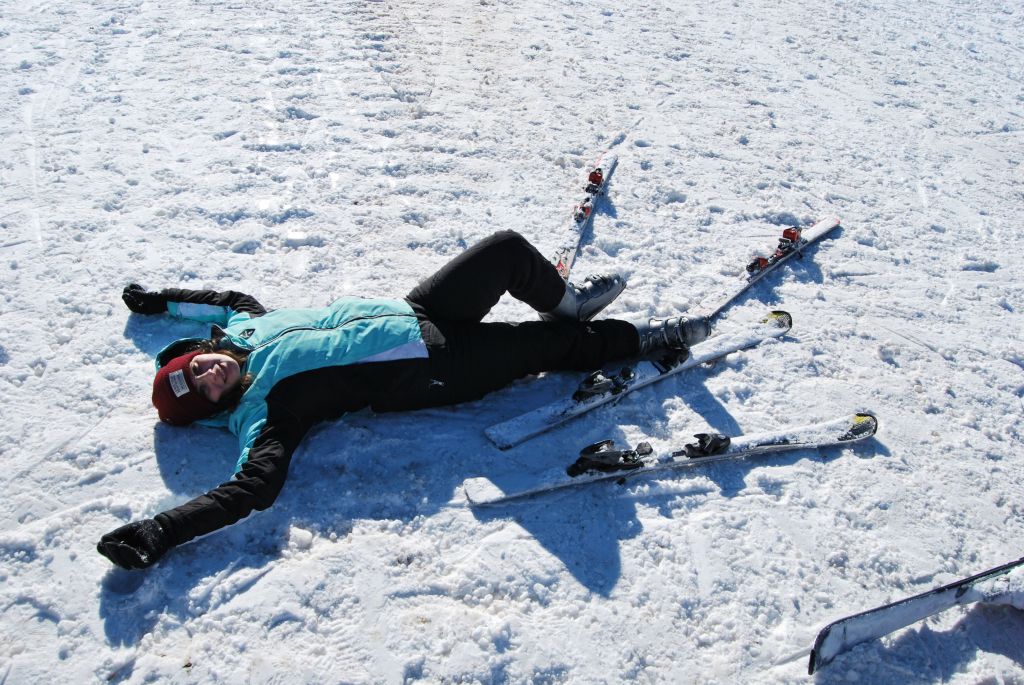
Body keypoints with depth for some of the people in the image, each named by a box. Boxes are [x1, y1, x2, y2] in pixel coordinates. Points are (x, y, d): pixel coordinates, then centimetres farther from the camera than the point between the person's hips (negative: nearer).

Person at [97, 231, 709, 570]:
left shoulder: (245, 330, 3)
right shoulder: (263, 413, -17)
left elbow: (232, 297, 23)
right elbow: (253, 488, -29)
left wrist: (161, 300, 25)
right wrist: (158, 533, -34)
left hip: (414, 313, 8)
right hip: (429, 369, -7)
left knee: (510, 249, 3)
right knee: (552, 343, -5)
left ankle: (570, 300, 31)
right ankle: (644, 339, 22)